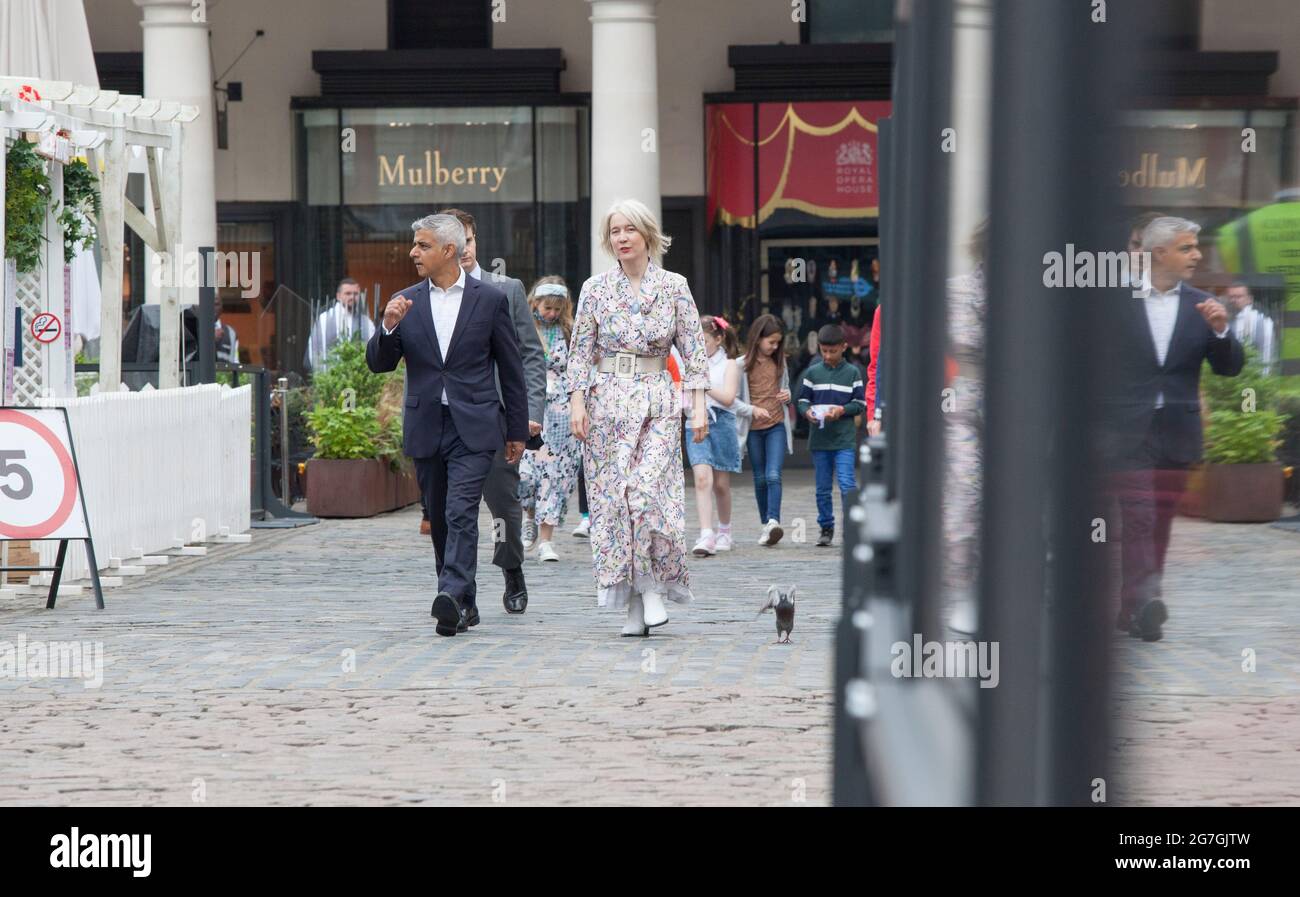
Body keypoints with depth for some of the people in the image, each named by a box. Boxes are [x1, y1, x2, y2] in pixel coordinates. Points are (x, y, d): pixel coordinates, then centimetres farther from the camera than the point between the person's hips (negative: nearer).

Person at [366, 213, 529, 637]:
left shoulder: (490, 299, 0)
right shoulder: (405, 302, 8)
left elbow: (511, 369, 5)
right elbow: (378, 364, 6)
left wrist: (517, 431, 6)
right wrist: (389, 327, -14)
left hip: (473, 428, -4)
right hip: (426, 427, 4)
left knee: (461, 512, -18)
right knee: (440, 520, 9)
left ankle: (452, 595, -28)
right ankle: (464, 604, 18)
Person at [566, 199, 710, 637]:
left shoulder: (674, 287, 3)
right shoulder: (595, 289, 4)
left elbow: (693, 349, 3)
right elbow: (580, 351, 5)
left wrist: (698, 403, -5)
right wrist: (577, 402, -5)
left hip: (657, 402, -1)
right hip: (608, 400, 1)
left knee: (648, 489, -17)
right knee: (614, 497, -1)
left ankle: (653, 587, -2)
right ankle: (634, 603, 5)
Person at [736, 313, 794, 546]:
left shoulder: (780, 363, 7)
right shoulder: (742, 365, -3)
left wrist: (787, 395, -2)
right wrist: (752, 410, -18)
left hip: (777, 426, 1)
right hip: (753, 428, -1)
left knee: (773, 475, -15)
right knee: (760, 479, 7)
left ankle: (773, 522, -26)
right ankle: (765, 525, 16)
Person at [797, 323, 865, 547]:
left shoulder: (852, 373, 3)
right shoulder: (812, 373, 7)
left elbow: (860, 403, 3)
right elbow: (802, 400, 10)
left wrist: (842, 410, -14)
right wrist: (807, 411, -12)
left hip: (845, 439, -3)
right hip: (819, 439, 3)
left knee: (847, 484, -13)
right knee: (822, 488, 8)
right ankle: (826, 527, 18)